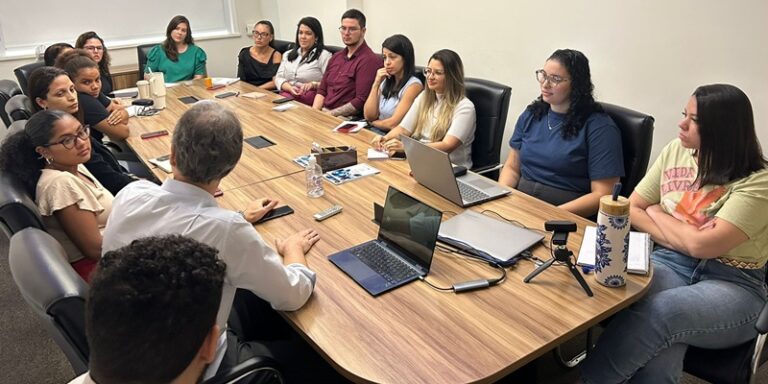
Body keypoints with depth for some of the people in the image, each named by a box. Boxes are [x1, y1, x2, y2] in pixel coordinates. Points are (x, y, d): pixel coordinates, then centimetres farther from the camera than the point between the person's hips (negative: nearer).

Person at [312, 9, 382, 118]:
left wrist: (330, 114, -16)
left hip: (347, 118, -7)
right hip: (323, 112, 7)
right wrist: (314, 112, -1)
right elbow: (322, 90, 17)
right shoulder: (336, 57, 17)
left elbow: (361, 101, -17)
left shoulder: (369, 60, -10)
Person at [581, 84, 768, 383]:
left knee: (658, 312, -37)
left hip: (733, 284, -3)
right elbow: (632, 209, 9)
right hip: (671, 263, 3)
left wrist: (657, 213, -3)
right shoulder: (675, 151, 6)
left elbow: (702, 245, -20)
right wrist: (685, 235, -7)